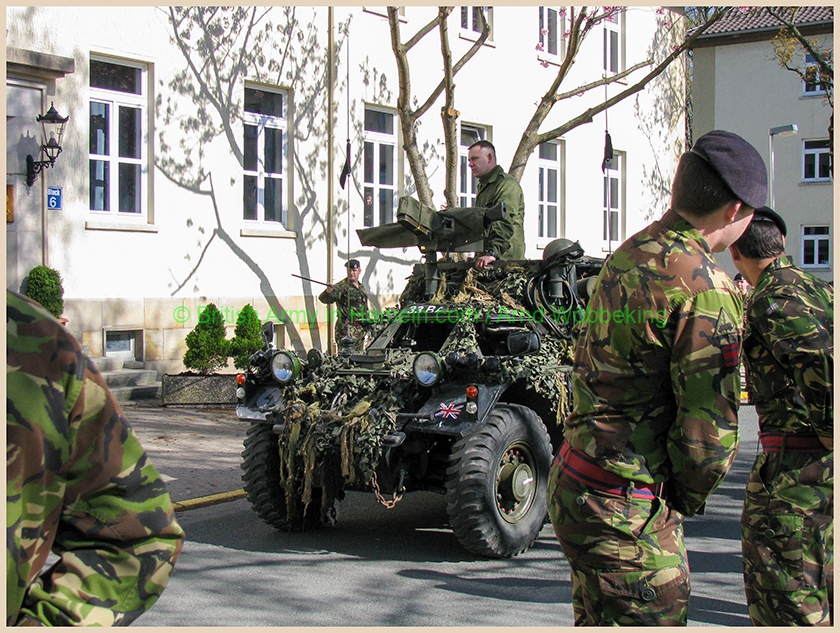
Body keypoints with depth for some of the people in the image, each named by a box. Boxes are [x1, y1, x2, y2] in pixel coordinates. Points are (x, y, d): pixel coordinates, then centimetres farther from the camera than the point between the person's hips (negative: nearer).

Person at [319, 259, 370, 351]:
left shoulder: (361, 287, 15)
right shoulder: (342, 286, -10)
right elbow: (323, 299, -23)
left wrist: (366, 326, 24)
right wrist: (328, 292, -45)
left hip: (361, 330, 8)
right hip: (347, 329, -8)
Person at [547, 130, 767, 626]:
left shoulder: (629, 255, 8)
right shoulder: (705, 290, -19)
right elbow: (709, 432, -18)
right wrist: (688, 499, -2)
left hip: (572, 479, 9)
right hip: (626, 510, -9)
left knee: (598, 622, 22)